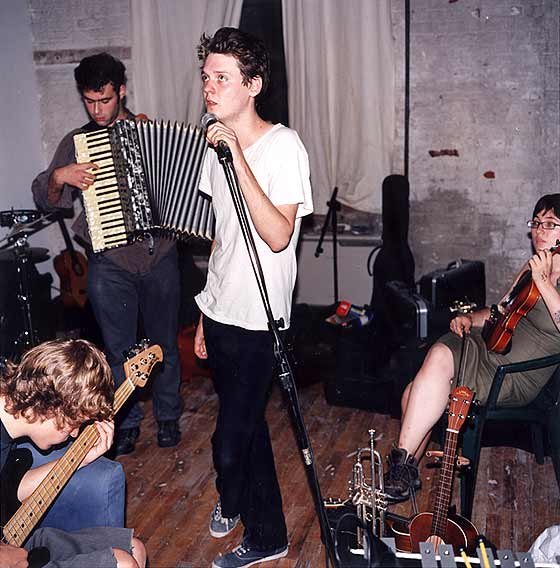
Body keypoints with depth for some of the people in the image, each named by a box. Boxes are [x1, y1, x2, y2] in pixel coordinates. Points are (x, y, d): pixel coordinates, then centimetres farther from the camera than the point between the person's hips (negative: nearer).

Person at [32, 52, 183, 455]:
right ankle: (127, 422, 27)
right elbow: (46, 202, 8)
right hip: (110, 262, 0)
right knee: (119, 350, 8)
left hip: (159, 258, 1)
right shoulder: (75, 143, 6)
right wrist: (58, 176, -13)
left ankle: (169, 417, 30)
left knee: (165, 344, 12)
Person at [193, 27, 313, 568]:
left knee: (229, 442, -3)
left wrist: (236, 157, -27)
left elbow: (277, 236, -26)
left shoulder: (283, 145, -15)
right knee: (247, 426, 20)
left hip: (257, 321, -7)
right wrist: (206, 311, 16)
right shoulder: (215, 146, 8)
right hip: (220, 314, 7)